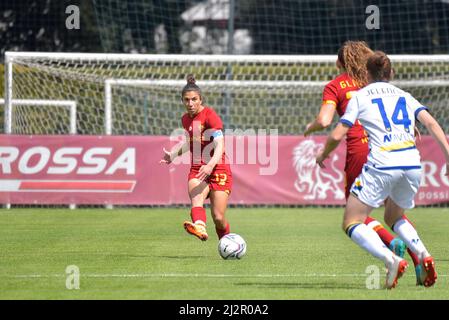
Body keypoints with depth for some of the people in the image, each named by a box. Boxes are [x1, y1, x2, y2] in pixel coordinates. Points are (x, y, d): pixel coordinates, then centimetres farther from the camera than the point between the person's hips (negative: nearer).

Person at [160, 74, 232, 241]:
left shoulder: (210, 115, -9)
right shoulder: (186, 119, 13)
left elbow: (220, 145, -21)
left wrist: (210, 165, -37)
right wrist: (173, 154, 22)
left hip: (218, 170, -4)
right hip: (197, 170, 4)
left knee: (218, 217, -10)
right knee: (196, 198, -30)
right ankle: (200, 228, -60)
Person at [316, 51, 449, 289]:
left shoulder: (360, 97, 8)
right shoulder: (404, 96, 19)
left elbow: (337, 135, 3)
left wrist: (323, 155, 21)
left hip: (381, 165, -5)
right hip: (413, 165, 5)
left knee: (351, 223, 2)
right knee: (393, 217, 28)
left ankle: (391, 260, -21)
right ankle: (424, 256, 1)